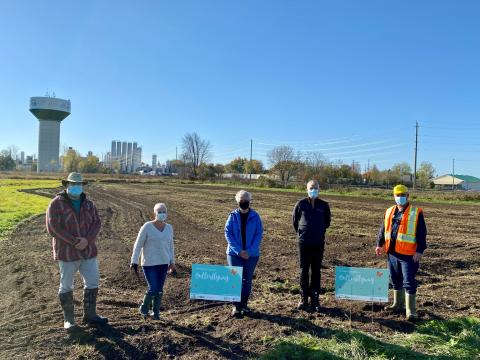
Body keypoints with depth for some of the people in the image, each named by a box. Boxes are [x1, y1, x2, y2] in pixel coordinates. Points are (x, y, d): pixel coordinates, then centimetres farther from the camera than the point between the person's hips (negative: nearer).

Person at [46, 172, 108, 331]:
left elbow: (96, 223, -2)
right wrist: (74, 242, -21)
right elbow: (53, 227, -16)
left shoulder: (88, 204, 5)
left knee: (92, 282, 8)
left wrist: (87, 240, -19)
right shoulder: (57, 203, -9)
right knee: (66, 286, 8)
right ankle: (68, 319, 23)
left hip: (88, 251, 5)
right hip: (67, 252, -4)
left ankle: (89, 315, 23)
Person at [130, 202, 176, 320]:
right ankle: (144, 308, 20)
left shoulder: (169, 228, 6)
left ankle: (156, 312, 25)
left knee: (159, 290, 9)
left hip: (164, 263, 4)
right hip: (149, 264, -4)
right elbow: (138, 244, -6)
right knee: (153, 289, -7)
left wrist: (172, 262, 16)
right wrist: (134, 261, -9)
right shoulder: (147, 227, -8)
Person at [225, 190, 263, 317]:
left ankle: (244, 304, 24)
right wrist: (238, 250, -15)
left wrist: (249, 251, -15)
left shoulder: (255, 216, -2)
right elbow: (228, 233, -5)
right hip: (234, 253, 0)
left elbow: (259, 234, -4)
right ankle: (236, 306, 10)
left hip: (251, 254, 0)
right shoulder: (233, 216, -2)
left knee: (247, 279, 9)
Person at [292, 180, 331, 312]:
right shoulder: (301, 204, -2)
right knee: (304, 271, 6)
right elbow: (294, 221, 10)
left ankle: (315, 299, 15)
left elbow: (327, 222, 15)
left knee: (316, 271, 6)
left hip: (319, 243, 1)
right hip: (303, 243, -1)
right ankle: (303, 299, 15)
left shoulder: (324, 205, 1)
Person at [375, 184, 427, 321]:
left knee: (409, 282, -3)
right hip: (392, 253, 6)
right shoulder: (389, 212, 10)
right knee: (396, 280, 17)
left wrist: (419, 250, -13)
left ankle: (411, 311, 6)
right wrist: (380, 244, 11)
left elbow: (421, 233, -7)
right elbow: (383, 229, 17)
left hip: (408, 254, -6)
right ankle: (398, 304, 33)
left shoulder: (416, 213, -5)